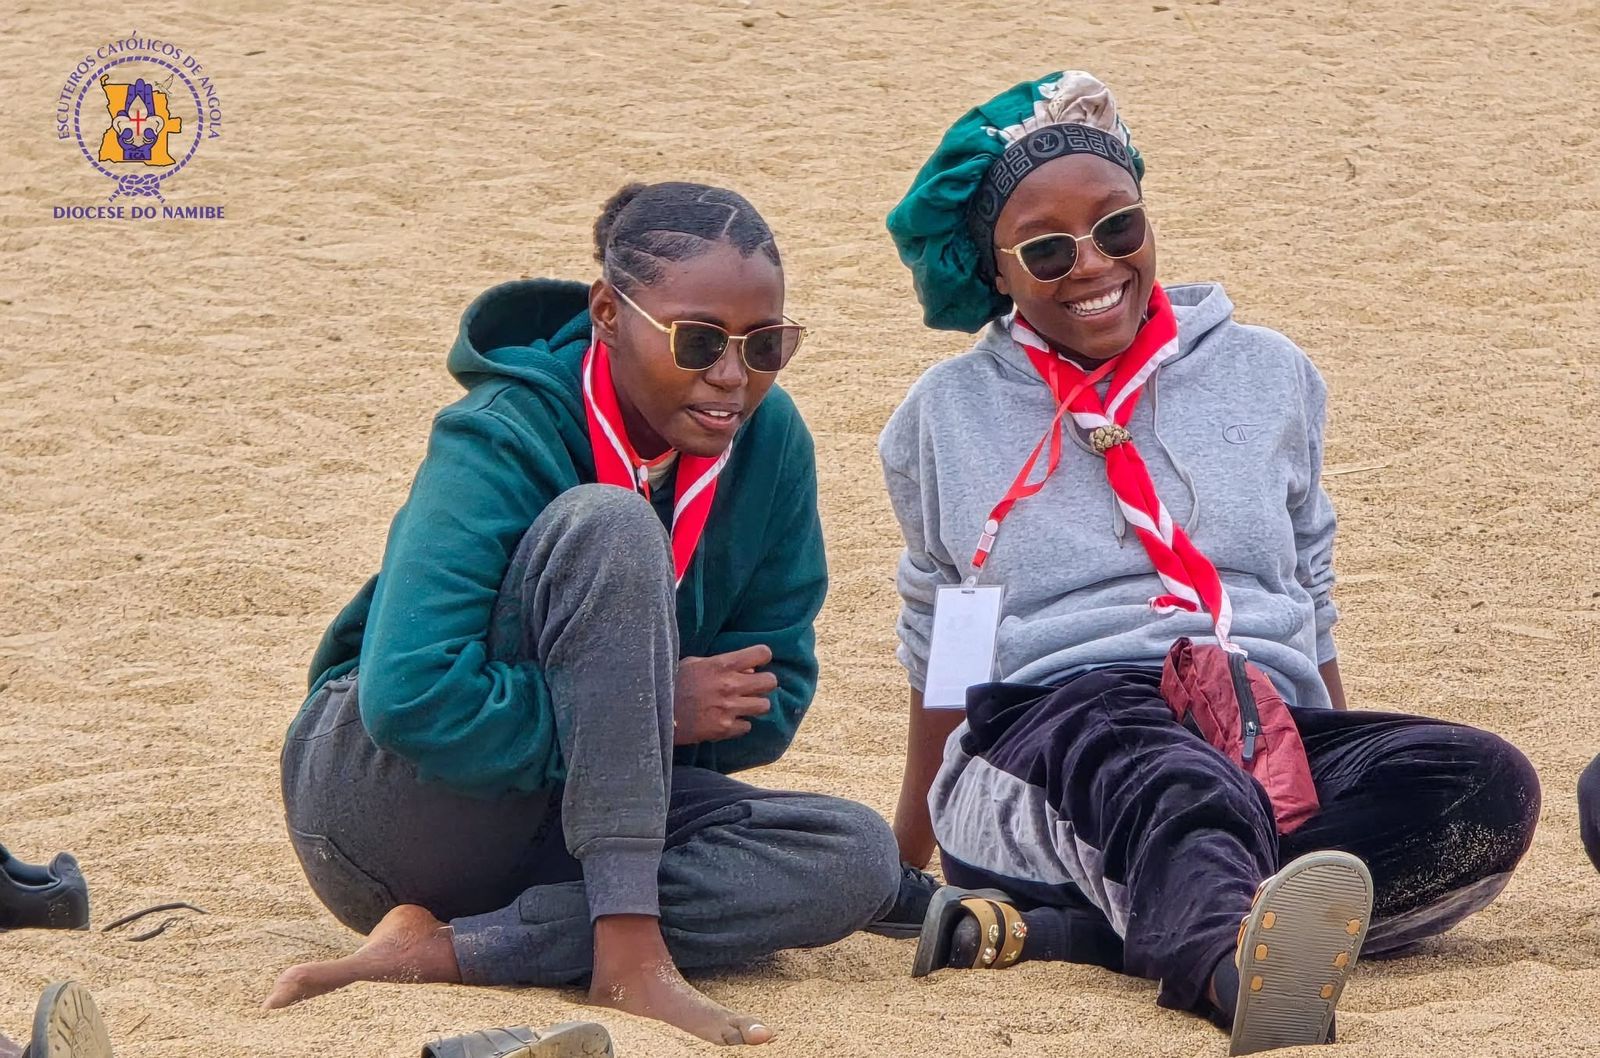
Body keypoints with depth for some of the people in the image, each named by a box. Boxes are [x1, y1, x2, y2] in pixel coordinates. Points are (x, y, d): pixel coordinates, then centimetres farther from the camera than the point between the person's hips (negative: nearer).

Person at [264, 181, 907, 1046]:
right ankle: (630, 951, -36)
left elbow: (771, 696, 3)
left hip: (562, 825, 6)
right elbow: (409, 696, -31)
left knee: (857, 860, -20)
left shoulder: (769, 444, -4)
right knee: (608, 524, -29)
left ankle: (444, 950, -27)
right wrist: (655, 711, -26)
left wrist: (644, 723, -16)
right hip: (383, 802, -6)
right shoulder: (504, 440, -21)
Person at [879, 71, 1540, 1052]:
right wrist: (906, 857, 29)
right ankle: (1236, 971, -80)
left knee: (1491, 786, -30)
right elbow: (939, 643, 25)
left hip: (1270, 728, 3)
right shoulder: (948, 418, 15)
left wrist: (1353, 775, 21)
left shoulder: (1269, 377, 18)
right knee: (1180, 789, -41)